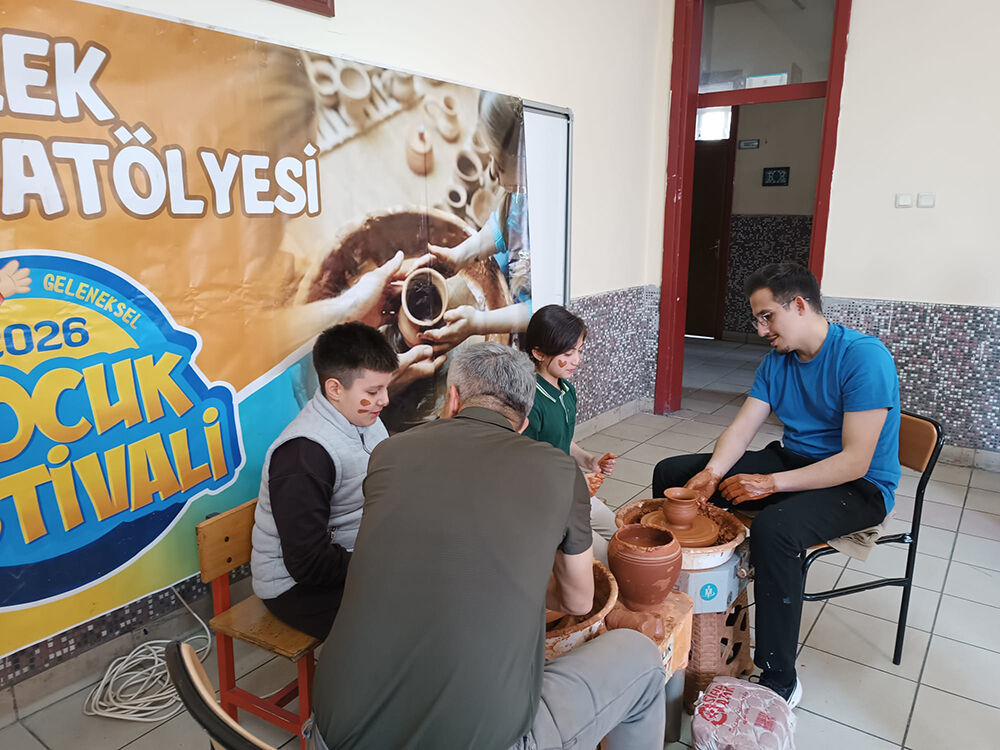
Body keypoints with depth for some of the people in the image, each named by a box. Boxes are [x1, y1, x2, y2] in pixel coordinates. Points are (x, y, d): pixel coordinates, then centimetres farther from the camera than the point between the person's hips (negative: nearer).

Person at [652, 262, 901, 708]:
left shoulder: (864, 357, -21)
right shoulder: (777, 360, 3)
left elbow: (856, 461, -25)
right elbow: (742, 427, -3)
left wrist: (772, 483, -29)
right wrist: (712, 472, -22)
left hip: (859, 486, -8)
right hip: (792, 461, 8)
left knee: (774, 528, -40)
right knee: (671, 474, 1)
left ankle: (779, 680, -20)